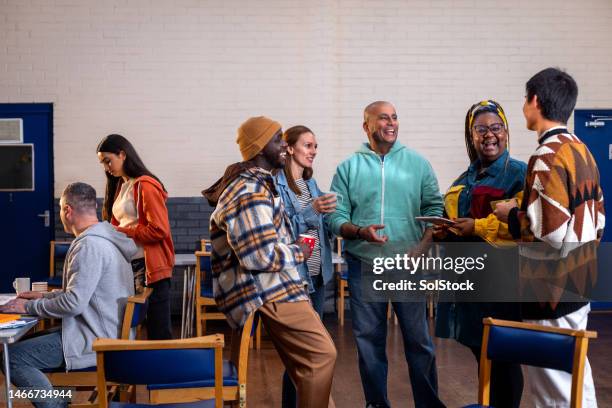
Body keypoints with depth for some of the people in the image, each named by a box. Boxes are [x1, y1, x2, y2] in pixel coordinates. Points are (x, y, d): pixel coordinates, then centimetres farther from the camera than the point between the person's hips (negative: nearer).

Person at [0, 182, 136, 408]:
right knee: (30, 341, 20)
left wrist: (30, 307, -11)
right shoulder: (105, 238, 11)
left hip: (95, 340, -10)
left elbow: (74, 303, -24)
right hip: (107, 332, 10)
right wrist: (44, 296, 16)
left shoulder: (89, 245, -20)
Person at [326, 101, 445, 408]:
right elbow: (336, 218, 0)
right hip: (363, 266, 1)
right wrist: (360, 231, -19)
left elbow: (434, 208, 4)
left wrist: (422, 247, -9)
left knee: (418, 338, 2)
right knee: (368, 340, 8)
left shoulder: (417, 163, 5)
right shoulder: (348, 168, 3)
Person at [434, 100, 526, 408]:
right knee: (480, 353, 14)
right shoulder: (464, 179, 18)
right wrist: (444, 231, 7)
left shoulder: (519, 173, -6)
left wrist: (477, 227, -20)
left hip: (501, 277, -7)